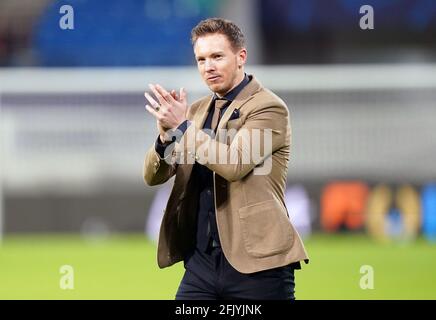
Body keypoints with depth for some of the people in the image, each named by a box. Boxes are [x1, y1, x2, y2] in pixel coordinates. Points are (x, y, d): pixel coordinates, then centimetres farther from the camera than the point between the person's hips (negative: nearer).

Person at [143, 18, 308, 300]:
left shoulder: (269, 107, -6)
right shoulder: (196, 110, 14)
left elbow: (234, 164, -20)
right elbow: (153, 176, 10)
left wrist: (182, 125, -17)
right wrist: (166, 135, -11)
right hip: (201, 260, 6)